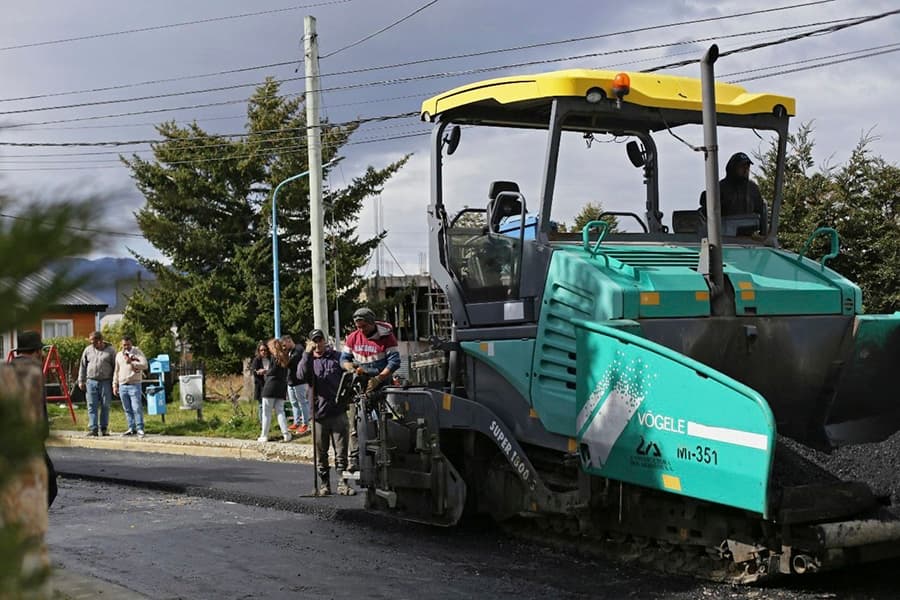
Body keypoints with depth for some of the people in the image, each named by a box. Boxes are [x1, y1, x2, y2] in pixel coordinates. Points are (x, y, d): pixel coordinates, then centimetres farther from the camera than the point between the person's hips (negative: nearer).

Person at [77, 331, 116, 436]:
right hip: (91, 381, 2)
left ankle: (104, 428, 12)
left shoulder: (110, 350, 2)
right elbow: (82, 366, 14)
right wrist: (81, 381, 9)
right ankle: (93, 429, -2)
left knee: (105, 406, 3)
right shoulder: (88, 350, 8)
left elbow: (115, 367, 3)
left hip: (105, 382, -2)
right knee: (92, 406, -2)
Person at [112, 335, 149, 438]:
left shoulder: (137, 352, 0)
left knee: (137, 408, -11)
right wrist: (115, 385, 17)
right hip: (122, 386, 5)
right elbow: (116, 371, 21)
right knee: (127, 409, 7)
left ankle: (140, 428, -7)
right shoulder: (119, 355, 15)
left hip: (134, 385, -5)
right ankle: (131, 428, 13)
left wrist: (131, 363, -22)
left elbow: (145, 365, -14)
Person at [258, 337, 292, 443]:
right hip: (282, 387, 6)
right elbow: (286, 374, 12)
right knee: (280, 411, 10)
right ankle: (285, 433, -2)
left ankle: (264, 435, 4)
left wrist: (266, 372, 7)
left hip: (271, 386, -6)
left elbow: (271, 372, -11)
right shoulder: (284, 357, 11)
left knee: (266, 412, 1)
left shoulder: (274, 357, -9)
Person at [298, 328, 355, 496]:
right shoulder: (308, 360, 8)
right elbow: (301, 375, -12)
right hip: (319, 413, 1)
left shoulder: (337, 357, 9)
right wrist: (308, 354, -17)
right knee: (321, 453, 8)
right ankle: (324, 484, 17)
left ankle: (342, 483, 4)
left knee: (341, 452, 0)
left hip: (338, 412, 0)